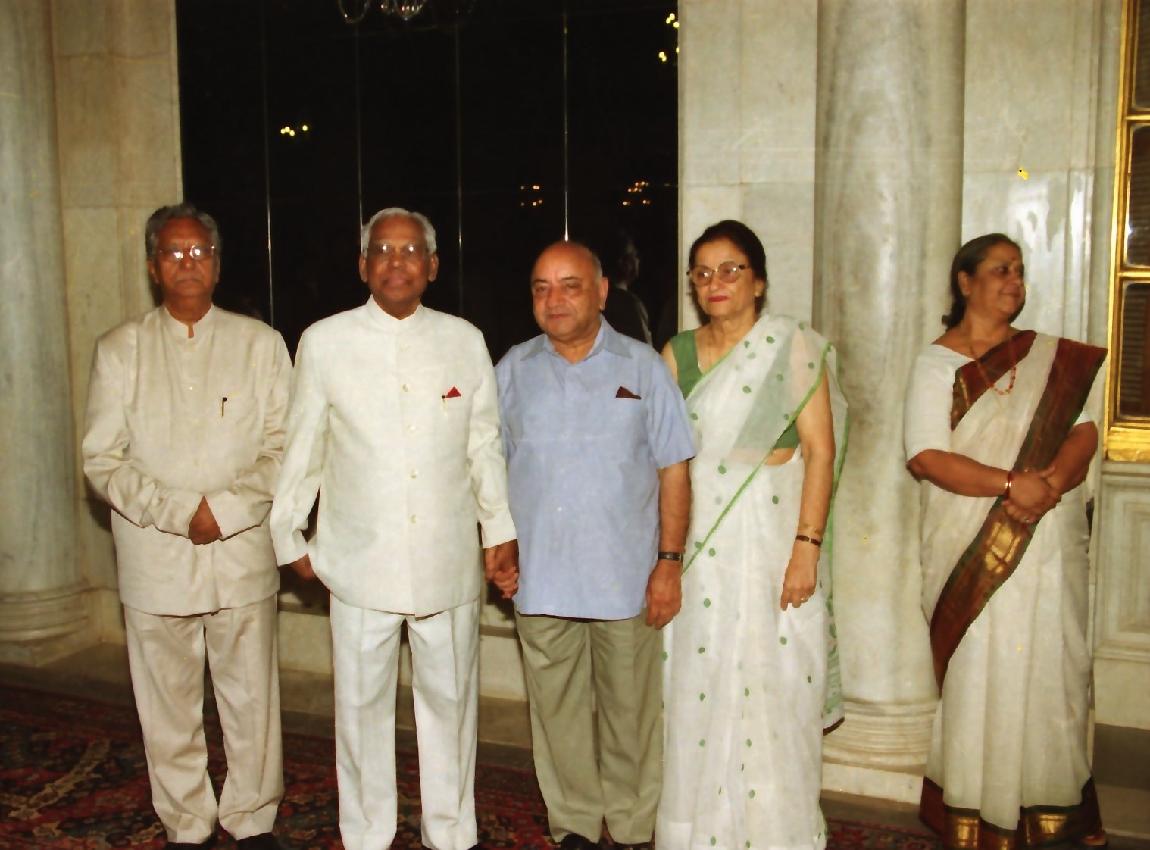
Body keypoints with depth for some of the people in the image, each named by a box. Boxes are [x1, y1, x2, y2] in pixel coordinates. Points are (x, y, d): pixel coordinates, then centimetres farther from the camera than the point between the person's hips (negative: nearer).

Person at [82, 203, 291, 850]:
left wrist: (228, 509, -13)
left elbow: (284, 446, 0)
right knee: (169, 706, 8)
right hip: (155, 559, 0)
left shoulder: (260, 343, 5)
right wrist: (178, 513, -11)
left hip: (244, 552, 0)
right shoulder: (120, 349, 6)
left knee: (252, 698, 7)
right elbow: (103, 460, 1)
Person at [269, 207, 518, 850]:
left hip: (449, 561, 1)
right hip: (361, 560, -1)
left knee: (450, 700, 12)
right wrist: (290, 537, 10)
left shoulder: (465, 341, 4)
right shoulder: (325, 342, 0)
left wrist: (501, 532, 9)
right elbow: (302, 449, 6)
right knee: (362, 705, 9)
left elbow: (485, 445, 9)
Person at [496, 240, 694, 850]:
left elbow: (673, 469, -1)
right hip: (541, 577, 2)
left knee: (630, 713, 8)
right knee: (558, 713, 10)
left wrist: (669, 561, -5)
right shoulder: (513, 370, 6)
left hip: (626, 576, -2)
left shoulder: (641, 366, 0)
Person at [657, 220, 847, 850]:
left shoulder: (794, 346, -1)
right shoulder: (678, 354, 10)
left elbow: (820, 451, -7)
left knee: (773, 687, 2)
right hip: (699, 543, 3)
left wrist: (807, 546, -15)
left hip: (772, 537, -3)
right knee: (698, 687, 8)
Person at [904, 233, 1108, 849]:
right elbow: (927, 456, -10)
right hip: (973, 550, -3)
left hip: (1050, 541, 3)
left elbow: (1083, 432, 3)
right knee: (979, 675, 0)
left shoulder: (1056, 358, 12)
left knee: (1055, 668, 7)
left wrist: (1051, 482, -17)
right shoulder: (937, 363, 0)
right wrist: (1010, 484, -20)